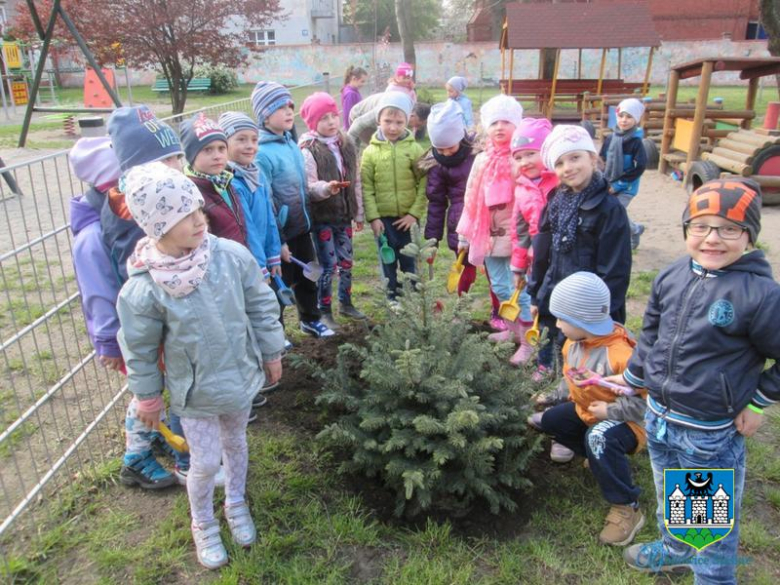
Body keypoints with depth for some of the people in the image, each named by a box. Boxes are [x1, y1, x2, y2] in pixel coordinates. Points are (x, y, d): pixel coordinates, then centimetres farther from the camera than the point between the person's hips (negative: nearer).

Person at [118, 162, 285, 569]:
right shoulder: (143, 288, -23)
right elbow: (139, 350, -9)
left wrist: (271, 353, 4)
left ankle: (236, 503, 52)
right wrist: (148, 397, 2)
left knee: (236, 444, 23)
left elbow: (262, 307, -4)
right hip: (195, 391, -3)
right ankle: (203, 524, 40)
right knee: (206, 462, 8)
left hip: (240, 377, 3)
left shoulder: (232, 256, -18)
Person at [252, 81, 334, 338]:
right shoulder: (262, 153, -21)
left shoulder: (291, 143, 3)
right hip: (281, 232, -7)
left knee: (307, 276, 20)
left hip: (301, 226, 7)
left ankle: (310, 319, 41)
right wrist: (278, 241, -18)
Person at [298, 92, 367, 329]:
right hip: (322, 217, -5)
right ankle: (324, 312, 16)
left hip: (344, 215, 5)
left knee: (346, 261, 15)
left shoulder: (347, 145, 5)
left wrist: (359, 213, 12)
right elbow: (309, 187, -17)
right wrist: (326, 188, -38)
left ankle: (345, 303, 34)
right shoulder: (308, 151, -13)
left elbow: (356, 182, 10)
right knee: (328, 264, -1)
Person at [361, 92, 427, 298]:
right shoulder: (371, 151, -3)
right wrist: (373, 217, -7)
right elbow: (366, 187, -2)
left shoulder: (414, 149, -4)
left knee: (409, 260, 12)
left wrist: (415, 213, -8)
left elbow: (423, 183, -3)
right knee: (389, 260, 11)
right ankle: (393, 297, 26)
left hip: (408, 217, 0)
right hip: (383, 217, 0)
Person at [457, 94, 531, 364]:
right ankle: (513, 329, 35)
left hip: (517, 235, -6)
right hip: (489, 234, 6)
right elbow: (472, 199, 11)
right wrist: (465, 234, 12)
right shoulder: (482, 160, 8)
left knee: (519, 288, -3)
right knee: (500, 287, 16)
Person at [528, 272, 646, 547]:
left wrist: (609, 411, -29)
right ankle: (599, 455, 15)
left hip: (623, 421, -9)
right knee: (542, 420, 5)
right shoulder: (574, 342, -7)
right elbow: (569, 378, 12)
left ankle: (627, 508, -19)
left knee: (599, 439, -39)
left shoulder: (621, 355, -34)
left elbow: (646, 401, -29)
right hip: (584, 411, 9)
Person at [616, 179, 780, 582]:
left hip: (711, 434, -6)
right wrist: (630, 378, 16)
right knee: (670, 497, 29)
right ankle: (675, 549, 55)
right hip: (658, 417, 6)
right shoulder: (671, 277, -3)